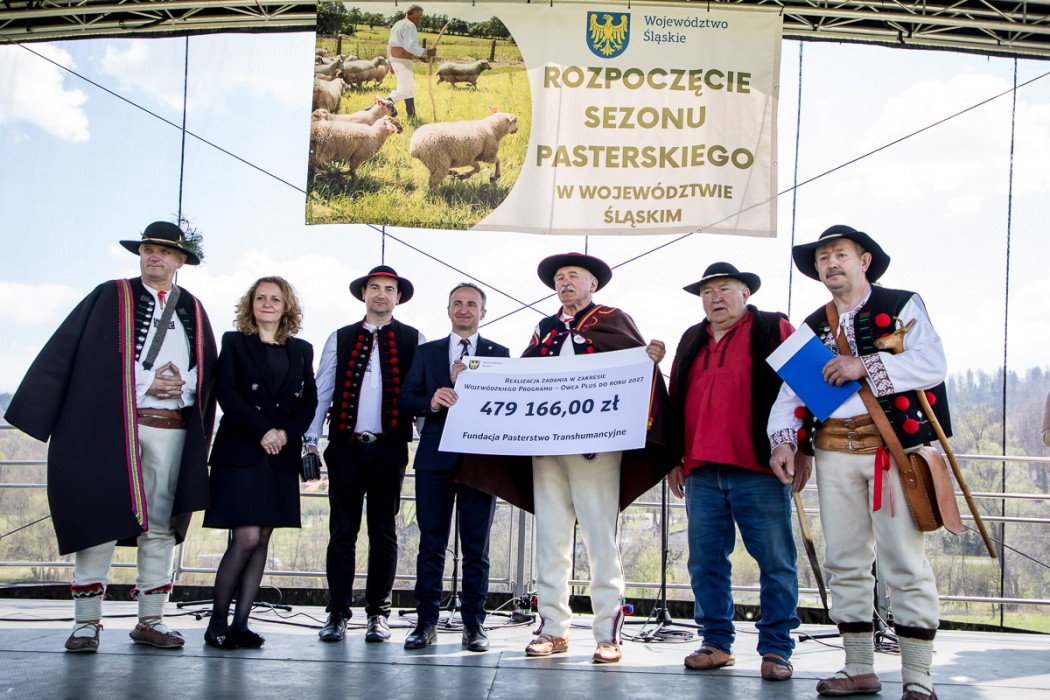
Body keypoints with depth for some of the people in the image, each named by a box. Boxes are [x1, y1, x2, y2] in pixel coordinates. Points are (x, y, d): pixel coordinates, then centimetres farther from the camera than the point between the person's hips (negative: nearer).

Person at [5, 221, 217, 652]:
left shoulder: (193, 311, 16)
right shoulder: (111, 297, 7)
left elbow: (207, 370, 13)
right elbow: (95, 361, -2)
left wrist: (182, 386, -6)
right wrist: (148, 383, -10)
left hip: (172, 429, 3)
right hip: (112, 426, -3)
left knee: (160, 524, 4)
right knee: (99, 518, -3)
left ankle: (150, 620, 11)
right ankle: (87, 622, 5)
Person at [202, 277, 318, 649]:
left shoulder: (301, 350, 14)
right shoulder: (234, 342, 6)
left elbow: (310, 401, 8)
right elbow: (226, 393, -5)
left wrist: (286, 432, -9)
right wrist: (261, 430, -15)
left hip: (281, 456, 4)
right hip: (240, 452, -4)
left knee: (262, 540, 3)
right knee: (246, 538, -11)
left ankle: (240, 624, 8)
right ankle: (217, 623, 2)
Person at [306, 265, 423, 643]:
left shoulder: (413, 340, 7)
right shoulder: (339, 339, 11)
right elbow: (321, 392, 7)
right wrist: (310, 440, -1)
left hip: (389, 449, -1)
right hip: (346, 447, 1)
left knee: (384, 533, 6)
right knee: (342, 531, 3)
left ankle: (378, 613, 15)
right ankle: (338, 613, 10)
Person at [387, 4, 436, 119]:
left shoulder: (397, 24, 18)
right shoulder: (410, 25, -13)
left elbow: (389, 45, 21)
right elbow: (410, 46, -25)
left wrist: (390, 62, 24)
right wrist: (426, 52, -21)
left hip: (394, 59, 10)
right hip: (403, 61, -10)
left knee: (410, 88, 18)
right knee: (404, 90, -12)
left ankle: (412, 117, 20)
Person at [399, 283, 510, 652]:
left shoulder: (499, 354, 9)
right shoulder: (426, 352, 14)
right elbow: (405, 399, 6)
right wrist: (430, 402, -14)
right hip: (435, 458, 1)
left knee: (476, 546, 3)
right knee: (431, 544, 4)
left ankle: (473, 624, 10)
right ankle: (426, 621, 11)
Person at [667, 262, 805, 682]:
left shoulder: (774, 331, 4)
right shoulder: (690, 341, 20)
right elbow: (675, 402, 21)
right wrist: (675, 459, 16)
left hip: (760, 469, -5)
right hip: (702, 472, 5)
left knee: (775, 561, 1)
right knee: (706, 561, 7)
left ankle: (776, 649, 11)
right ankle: (717, 643, 19)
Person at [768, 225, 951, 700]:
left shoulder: (902, 306, 3)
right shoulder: (813, 326, 17)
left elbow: (933, 363, -11)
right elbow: (791, 390, 10)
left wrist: (866, 366, -17)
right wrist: (783, 439, -5)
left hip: (894, 446, -5)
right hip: (834, 451, 5)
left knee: (904, 564, -5)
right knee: (845, 563, 8)